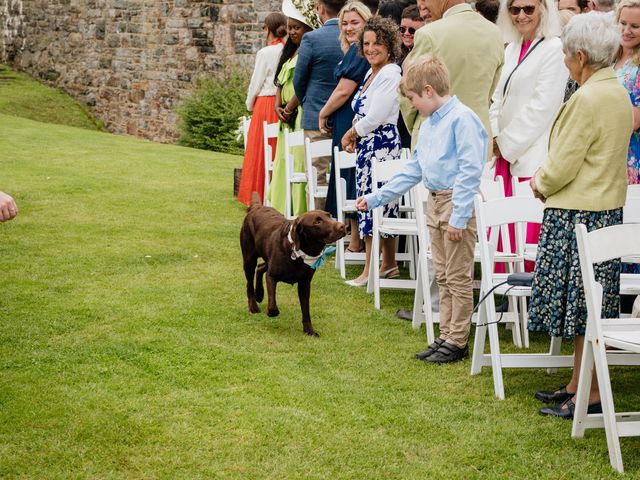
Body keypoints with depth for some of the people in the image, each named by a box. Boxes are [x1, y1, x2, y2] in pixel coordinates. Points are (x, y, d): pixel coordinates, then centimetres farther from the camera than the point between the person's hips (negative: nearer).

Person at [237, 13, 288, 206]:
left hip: (265, 105, -4)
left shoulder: (265, 53, -10)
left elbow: (256, 84, -5)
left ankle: (259, 198, 4)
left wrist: (250, 105, 11)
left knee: (260, 153, 3)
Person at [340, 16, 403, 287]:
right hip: (368, 145, 9)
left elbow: (374, 117, -17)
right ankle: (389, 265, 18)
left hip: (381, 144, -9)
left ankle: (371, 270, -3)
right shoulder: (371, 73, 16)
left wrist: (352, 133, -2)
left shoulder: (390, 74, -13)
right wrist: (354, 136, 4)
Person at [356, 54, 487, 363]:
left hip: (456, 203, -9)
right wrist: (375, 199, 20)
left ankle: (457, 342, 6)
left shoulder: (462, 119, -15)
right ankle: (446, 336, 22)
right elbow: (413, 170, 21)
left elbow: (470, 170, -20)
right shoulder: (428, 125, 14)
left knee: (458, 278, -1)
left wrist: (459, 216, -22)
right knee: (443, 277, 14)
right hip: (434, 202, 9)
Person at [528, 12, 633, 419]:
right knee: (589, 307, 15)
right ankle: (578, 384, 24)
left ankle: (590, 396, 2)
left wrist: (541, 184, 2)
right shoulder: (619, 94, 10)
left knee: (583, 308, -3)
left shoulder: (588, 99, -19)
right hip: (608, 208, 10)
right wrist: (548, 180, 13)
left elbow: (564, 163, -18)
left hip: (578, 213, -9)